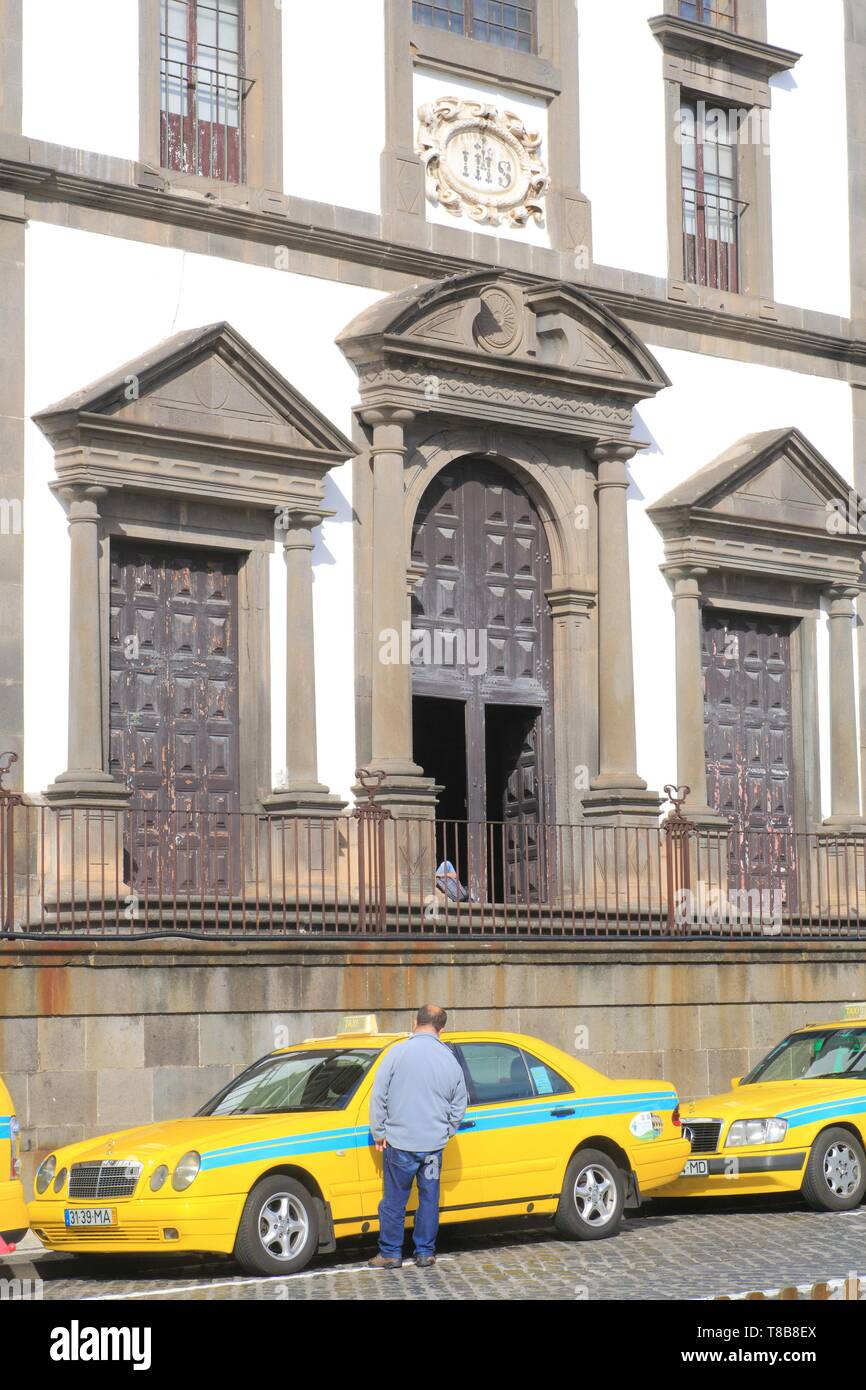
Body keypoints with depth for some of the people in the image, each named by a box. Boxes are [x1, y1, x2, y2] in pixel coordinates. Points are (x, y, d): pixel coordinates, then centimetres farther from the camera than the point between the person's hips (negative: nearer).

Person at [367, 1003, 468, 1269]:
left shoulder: (398, 1052, -9)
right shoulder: (451, 1061, 1)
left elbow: (378, 1095, -7)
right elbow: (459, 1107, 9)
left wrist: (379, 1132, 2)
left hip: (399, 1141, -3)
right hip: (434, 1144, 3)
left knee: (394, 1200, 7)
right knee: (429, 1199, 14)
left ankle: (390, 1253, 13)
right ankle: (425, 1252, 19)